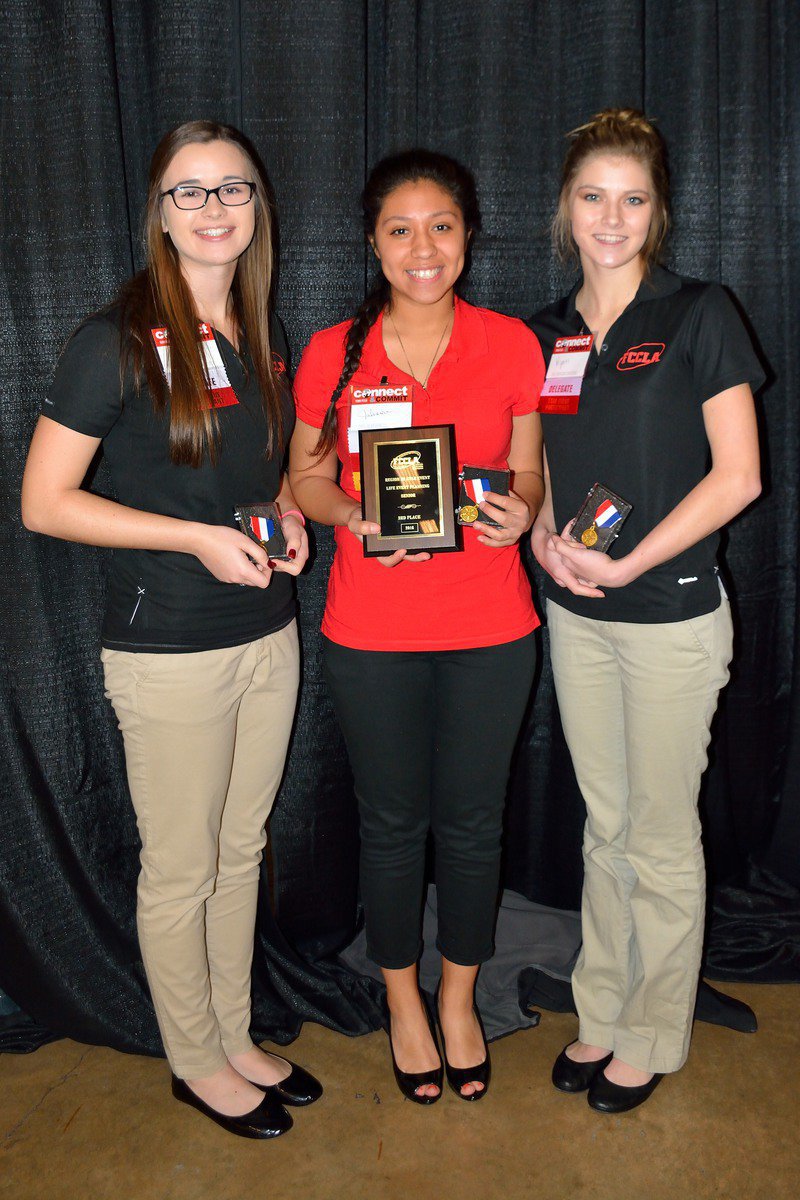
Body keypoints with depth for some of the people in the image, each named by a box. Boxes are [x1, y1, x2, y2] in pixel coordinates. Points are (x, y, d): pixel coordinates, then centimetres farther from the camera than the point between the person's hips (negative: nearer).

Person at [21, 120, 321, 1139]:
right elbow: (43, 503, -13)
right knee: (181, 872, 9)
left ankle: (237, 1039, 38)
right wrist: (196, 536, -19)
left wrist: (289, 518, -1)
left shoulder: (263, 339, 9)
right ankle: (197, 1064, 32)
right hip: (168, 650, -6)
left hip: (269, 638, 6)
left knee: (241, 852, 18)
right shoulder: (118, 340, -12)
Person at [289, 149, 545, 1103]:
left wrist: (520, 511, -14)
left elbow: (529, 472, 9)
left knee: (472, 820, 13)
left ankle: (458, 998, 38)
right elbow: (306, 477, 6)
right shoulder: (332, 354, -3)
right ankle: (403, 1000, 38)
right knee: (392, 822, 13)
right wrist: (352, 517, -15)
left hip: (491, 628, 1)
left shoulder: (512, 347, -1)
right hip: (373, 632, -1)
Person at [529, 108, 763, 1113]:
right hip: (575, 615, 5)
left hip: (671, 613, -5)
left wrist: (626, 563, -16)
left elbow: (736, 476, -12)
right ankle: (601, 1013, 34)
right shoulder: (547, 335, 7)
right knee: (604, 825, 17)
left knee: (661, 837, 8)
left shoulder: (698, 316, -8)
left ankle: (651, 1038, 28)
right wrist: (547, 535, -6)